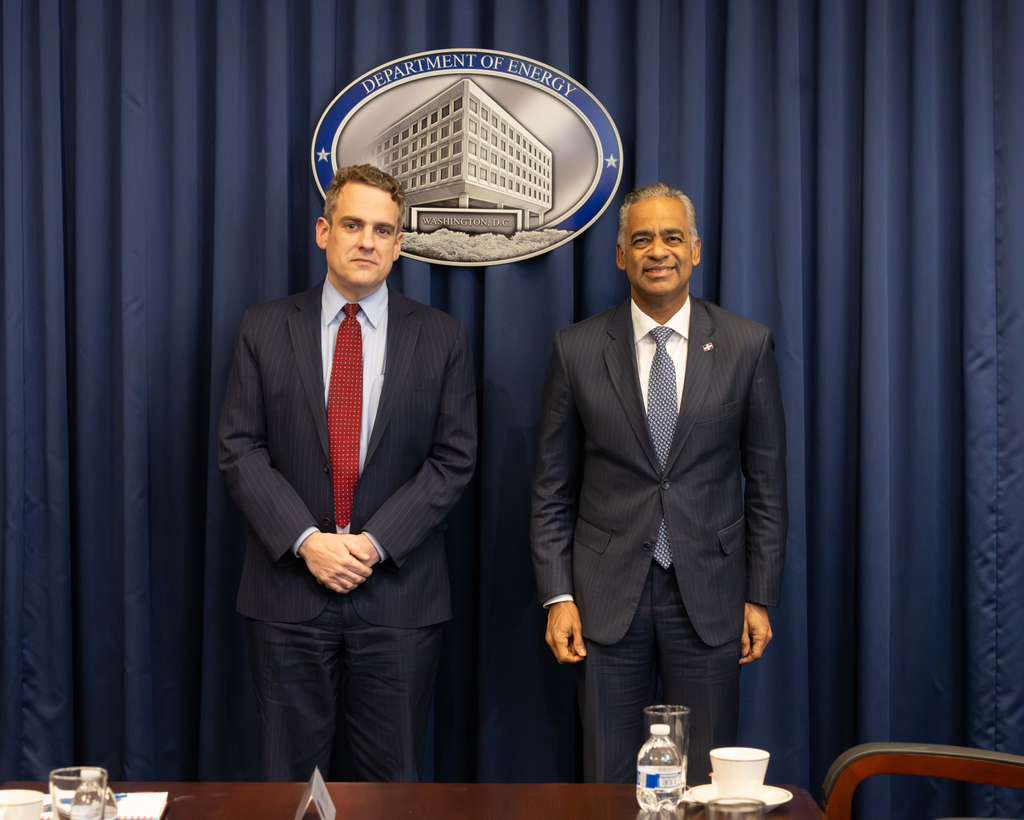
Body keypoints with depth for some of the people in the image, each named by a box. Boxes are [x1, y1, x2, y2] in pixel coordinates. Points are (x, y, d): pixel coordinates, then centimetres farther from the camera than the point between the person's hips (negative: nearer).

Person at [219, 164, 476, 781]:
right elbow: (241, 450, 0)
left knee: (394, 777, 7)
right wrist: (305, 540, -13)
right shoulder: (265, 330, 4)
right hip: (289, 589, 0)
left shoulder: (442, 338, 4)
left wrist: (376, 542, -11)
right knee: (291, 775, 9)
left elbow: (454, 458, -1)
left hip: (399, 588, 0)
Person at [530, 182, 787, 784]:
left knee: (706, 786, 6)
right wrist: (557, 597, -3)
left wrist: (761, 597, 1)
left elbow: (766, 482, 4)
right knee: (611, 782, 7)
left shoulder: (747, 346, 1)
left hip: (708, 594, 0)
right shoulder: (578, 349, 1)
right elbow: (552, 489, 4)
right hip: (607, 594, 0)